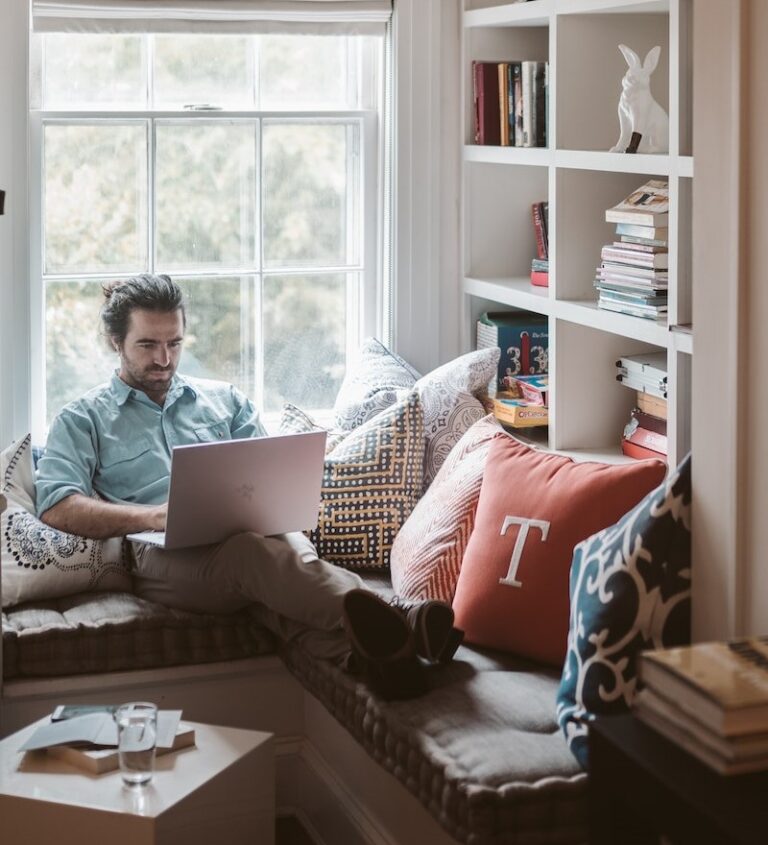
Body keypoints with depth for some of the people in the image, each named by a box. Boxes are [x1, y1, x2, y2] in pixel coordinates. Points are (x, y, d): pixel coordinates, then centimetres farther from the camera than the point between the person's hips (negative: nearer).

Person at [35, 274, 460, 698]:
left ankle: (371, 649, -65)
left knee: (288, 547, -37)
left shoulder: (224, 399, 30)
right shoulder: (82, 421, 19)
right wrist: (152, 516, -14)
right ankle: (395, 623, -64)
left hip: (249, 533, 4)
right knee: (251, 550, -40)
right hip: (162, 556, -4)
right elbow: (56, 507, 2)